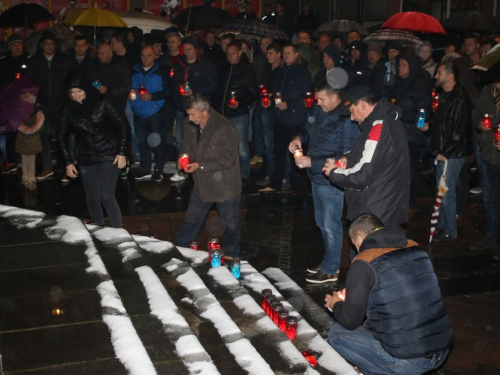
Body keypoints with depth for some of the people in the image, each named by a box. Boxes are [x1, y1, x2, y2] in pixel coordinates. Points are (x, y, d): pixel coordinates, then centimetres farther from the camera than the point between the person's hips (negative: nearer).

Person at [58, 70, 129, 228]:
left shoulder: (101, 101, -11)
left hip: (109, 155, -3)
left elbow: (122, 125, -6)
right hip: (86, 159, 4)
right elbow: (62, 136, 7)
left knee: (106, 197, -13)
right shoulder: (67, 108, -3)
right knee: (92, 200, 7)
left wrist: (122, 152, -10)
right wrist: (68, 162, 3)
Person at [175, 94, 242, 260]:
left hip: (225, 186, -5)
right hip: (202, 184, 5)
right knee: (191, 220, 20)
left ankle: (231, 255, 35)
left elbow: (227, 159, -24)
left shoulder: (224, 128, -27)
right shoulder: (189, 124, -7)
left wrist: (200, 165, -26)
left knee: (230, 224, 13)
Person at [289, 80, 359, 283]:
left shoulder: (346, 121, -24)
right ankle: (330, 260, 40)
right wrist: (299, 138, -4)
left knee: (331, 226, 5)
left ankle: (330, 270, 20)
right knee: (322, 222, 22)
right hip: (317, 177, 9)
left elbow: (344, 157, -25)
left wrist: (312, 162, -25)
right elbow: (309, 129, 19)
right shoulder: (319, 111, 1)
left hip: (331, 182, -9)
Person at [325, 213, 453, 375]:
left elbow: (350, 322, -5)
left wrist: (336, 304, 18)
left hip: (408, 361, -7)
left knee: (336, 333, 12)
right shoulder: (416, 248, 8)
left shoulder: (364, 264, -11)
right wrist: (353, 296, 31)